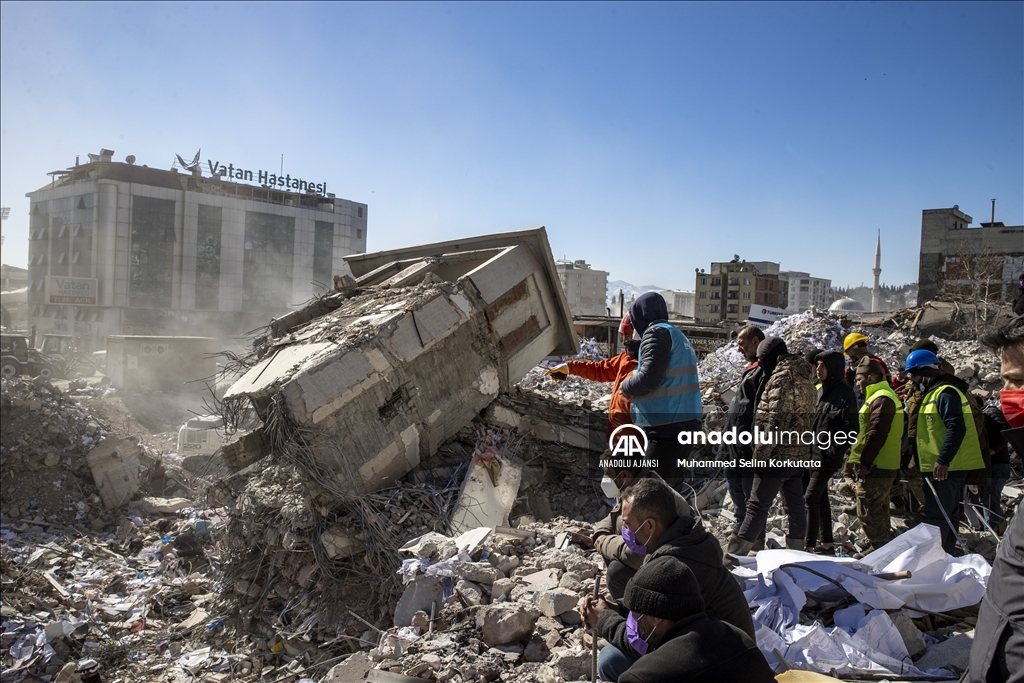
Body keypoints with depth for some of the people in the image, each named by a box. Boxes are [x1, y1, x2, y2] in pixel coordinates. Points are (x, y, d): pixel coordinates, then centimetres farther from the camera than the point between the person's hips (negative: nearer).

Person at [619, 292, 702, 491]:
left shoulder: (657, 332, -7)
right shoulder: (678, 335, 22)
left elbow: (649, 378, -18)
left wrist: (626, 386, 0)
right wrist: (636, 377, 13)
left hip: (667, 426, -10)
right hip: (684, 422, 10)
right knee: (670, 489, 14)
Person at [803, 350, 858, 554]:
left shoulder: (844, 392, -10)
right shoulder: (821, 390, 13)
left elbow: (850, 428, -13)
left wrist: (835, 452, -16)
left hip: (827, 456, -8)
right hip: (811, 453, 8)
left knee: (811, 498, -10)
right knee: (820, 498, 12)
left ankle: (809, 546, -6)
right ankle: (827, 544, 21)